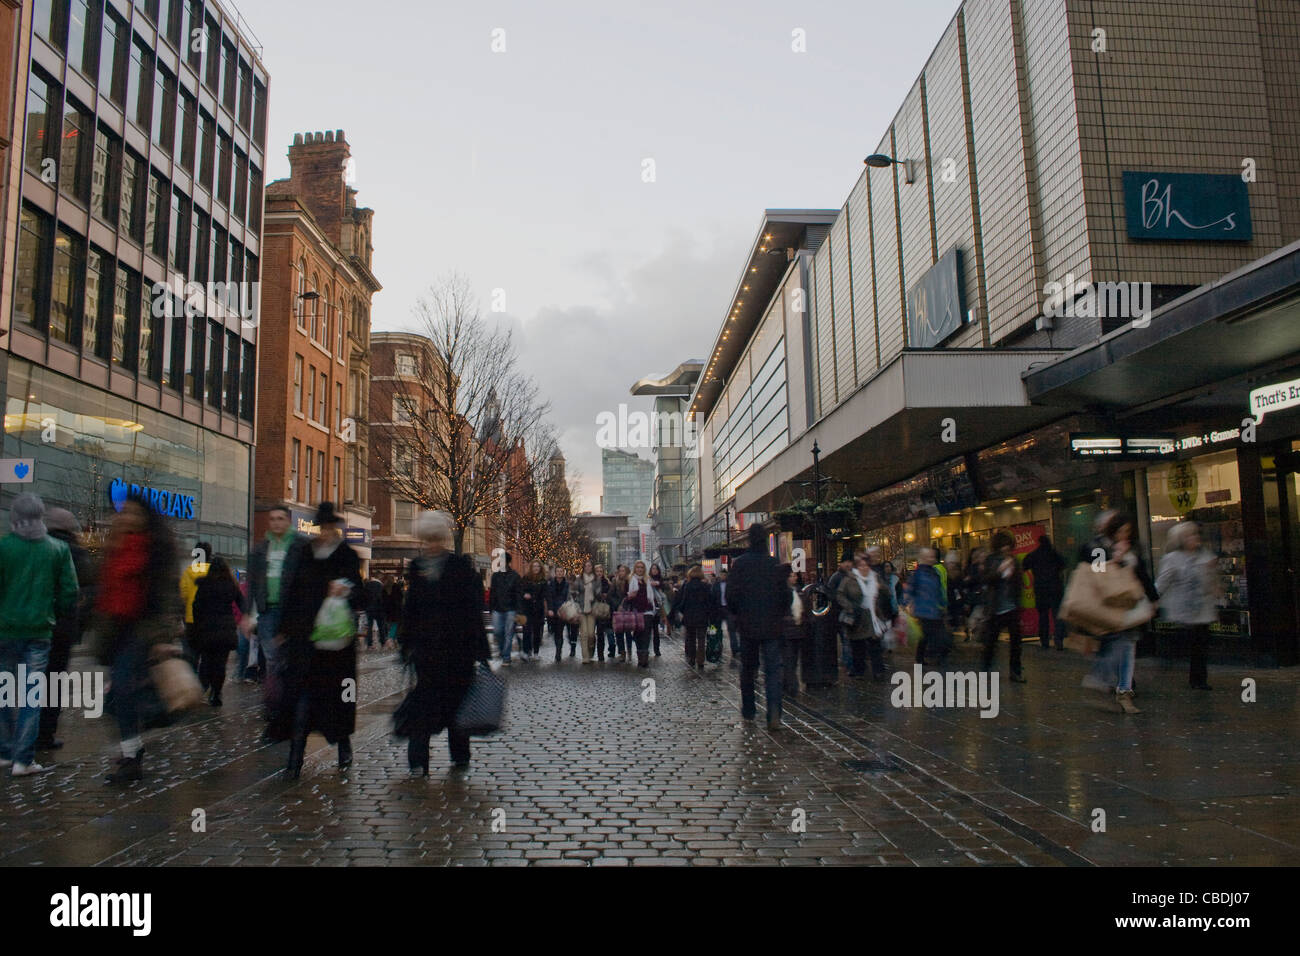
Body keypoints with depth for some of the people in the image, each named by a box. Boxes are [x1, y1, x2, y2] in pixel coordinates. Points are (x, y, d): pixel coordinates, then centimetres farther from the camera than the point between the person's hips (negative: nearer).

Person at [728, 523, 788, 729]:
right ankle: (774, 714, -17)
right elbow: (786, 594, 2)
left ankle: (748, 710, 25)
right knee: (773, 670, -1)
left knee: (747, 669, 15)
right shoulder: (775, 564, -3)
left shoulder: (739, 563, -6)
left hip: (747, 626, 0)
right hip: (771, 626, 0)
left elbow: (732, 594, -5)